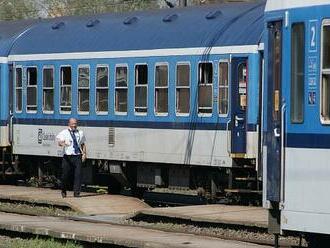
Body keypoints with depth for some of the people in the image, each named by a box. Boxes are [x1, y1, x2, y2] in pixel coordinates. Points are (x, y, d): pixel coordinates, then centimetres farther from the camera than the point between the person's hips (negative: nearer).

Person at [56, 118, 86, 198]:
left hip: (78, 157, 2)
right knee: (65, 175, 1)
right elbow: (59, 142, -11)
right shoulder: (64, 133, 4)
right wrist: (62, 143, -35)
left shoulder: (80, 133, 16)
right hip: (67, 156, -2)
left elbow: (83, 144, 22)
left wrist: (84, 153, 7)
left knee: (77, 174, -8)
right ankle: (63, 191, 23)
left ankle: (76, 192, -6)